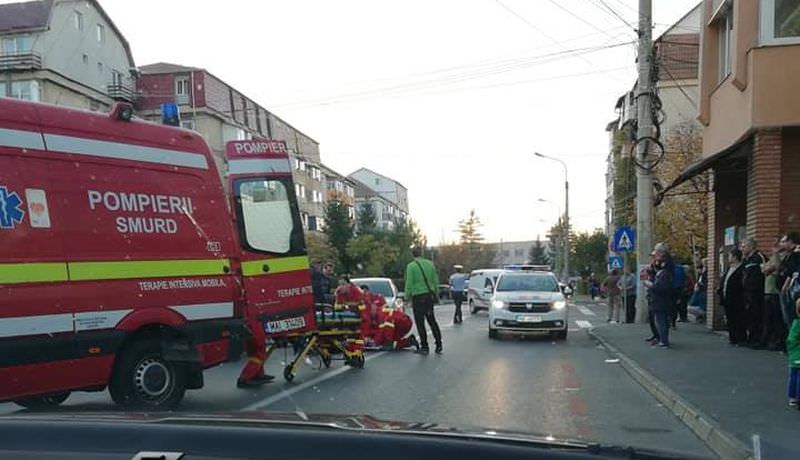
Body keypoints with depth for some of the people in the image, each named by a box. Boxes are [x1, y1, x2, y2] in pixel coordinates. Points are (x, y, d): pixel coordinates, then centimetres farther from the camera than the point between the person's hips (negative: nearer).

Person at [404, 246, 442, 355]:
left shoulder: (411, 266, -9)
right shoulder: (430, 264, 6)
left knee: (420, 322, 3)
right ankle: (438, 345, 17)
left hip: (418, 297, -5)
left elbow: (409, 284, -11)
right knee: (432, 320, 16)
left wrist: (407, 297, -1)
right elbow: (436, 281, 8)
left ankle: (424, 347, 5)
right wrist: (435, 294, 17)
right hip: (430, 296, 5)